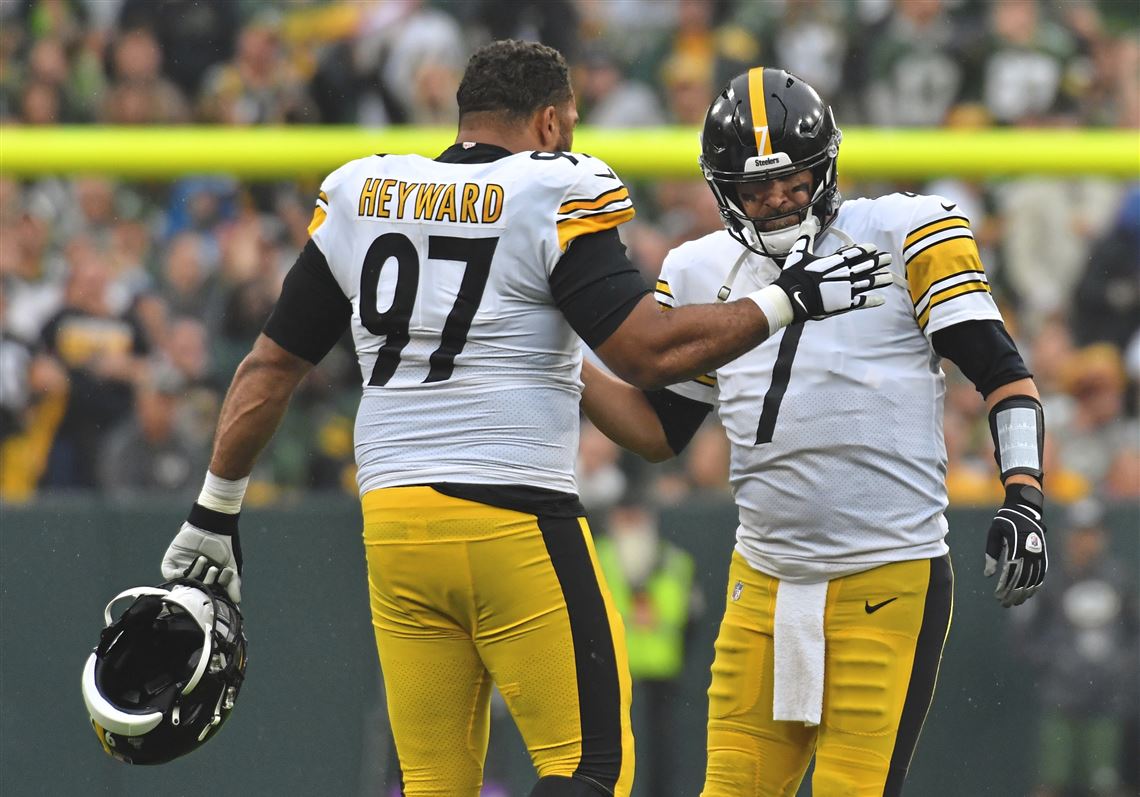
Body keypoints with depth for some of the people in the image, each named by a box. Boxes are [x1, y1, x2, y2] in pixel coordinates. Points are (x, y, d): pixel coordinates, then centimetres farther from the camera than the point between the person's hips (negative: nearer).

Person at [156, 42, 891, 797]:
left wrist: (213, 516, 24)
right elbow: (650, 353, -12)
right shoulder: (554, 196, -4)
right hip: (515, 522, -6)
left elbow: (270, 368, 16)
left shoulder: (358, 196, 12)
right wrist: (791, 299, -2)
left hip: (392, 524, 6)